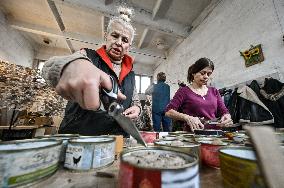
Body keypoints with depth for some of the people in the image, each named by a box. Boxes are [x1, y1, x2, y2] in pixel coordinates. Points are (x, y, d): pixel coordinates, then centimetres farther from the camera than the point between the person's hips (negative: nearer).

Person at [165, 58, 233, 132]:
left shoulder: (214, 91, 13)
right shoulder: (184, 91, -2)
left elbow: (224, 111, 12)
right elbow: (169, 111, -13)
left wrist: (227, 117, -10)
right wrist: (187, 118, -26)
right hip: (193, 134, -4)